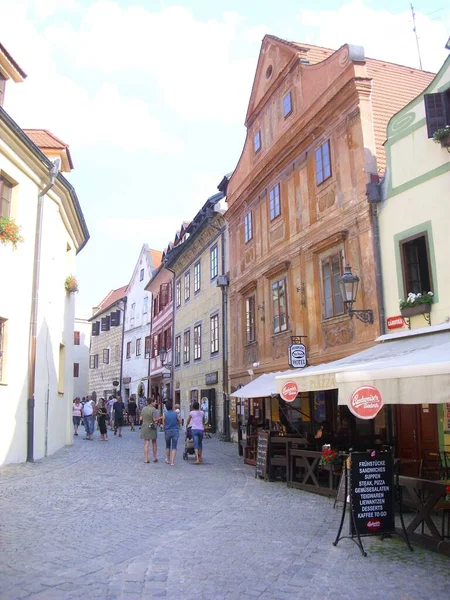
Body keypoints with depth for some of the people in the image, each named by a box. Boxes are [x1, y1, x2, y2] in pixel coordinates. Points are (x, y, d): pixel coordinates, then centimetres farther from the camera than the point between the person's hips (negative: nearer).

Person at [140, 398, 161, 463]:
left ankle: (146, 459, 1)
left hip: (144, 427, 4)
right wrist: (161, 418, -2)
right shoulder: (153, 409, -12)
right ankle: (154, 457, 19)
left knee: (146, 443, 5)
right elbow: (155, 419, -17)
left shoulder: (143, 409, 5)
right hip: (152, 428, -4)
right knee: (154, 443, 13)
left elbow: (141, 418, 8)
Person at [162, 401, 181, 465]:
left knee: (168, 446, 20)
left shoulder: (164, 414, -8)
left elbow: (163, 424, -1)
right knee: (174, 447, 2)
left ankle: (168, 460, 30)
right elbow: (180, 421, 6)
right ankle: (172, 461, -6)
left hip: (167, 431, 1)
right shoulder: (176, 413, -5)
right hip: (175, 431, -1)